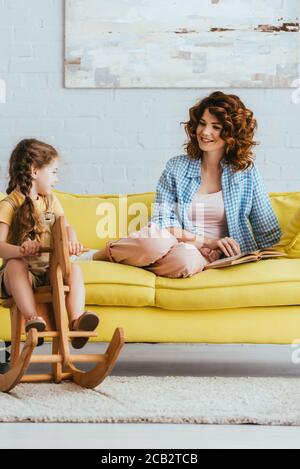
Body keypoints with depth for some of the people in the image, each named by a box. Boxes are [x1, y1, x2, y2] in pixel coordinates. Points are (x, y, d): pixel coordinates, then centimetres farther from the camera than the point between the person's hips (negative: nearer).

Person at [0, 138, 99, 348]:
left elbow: (66, 227, 6)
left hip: (50, 269, 4)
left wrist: (72, 242, -19)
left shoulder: (50, 200, 14)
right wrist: (20, 250, -38)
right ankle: (31, 317, -43)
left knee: (74, 268, -22)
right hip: (22, 270, -4)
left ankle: (76, 320, -32)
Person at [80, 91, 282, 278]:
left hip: (209, 256, 0)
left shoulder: (246, 171, 6)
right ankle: (95, 254, -12)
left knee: (187, 261, -39)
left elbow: (269, 232, 8)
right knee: (156, 243, -39)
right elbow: (163, 221, -2)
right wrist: (207, 240, -13)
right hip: (174, 244, 0)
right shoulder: (176, 167, 7)